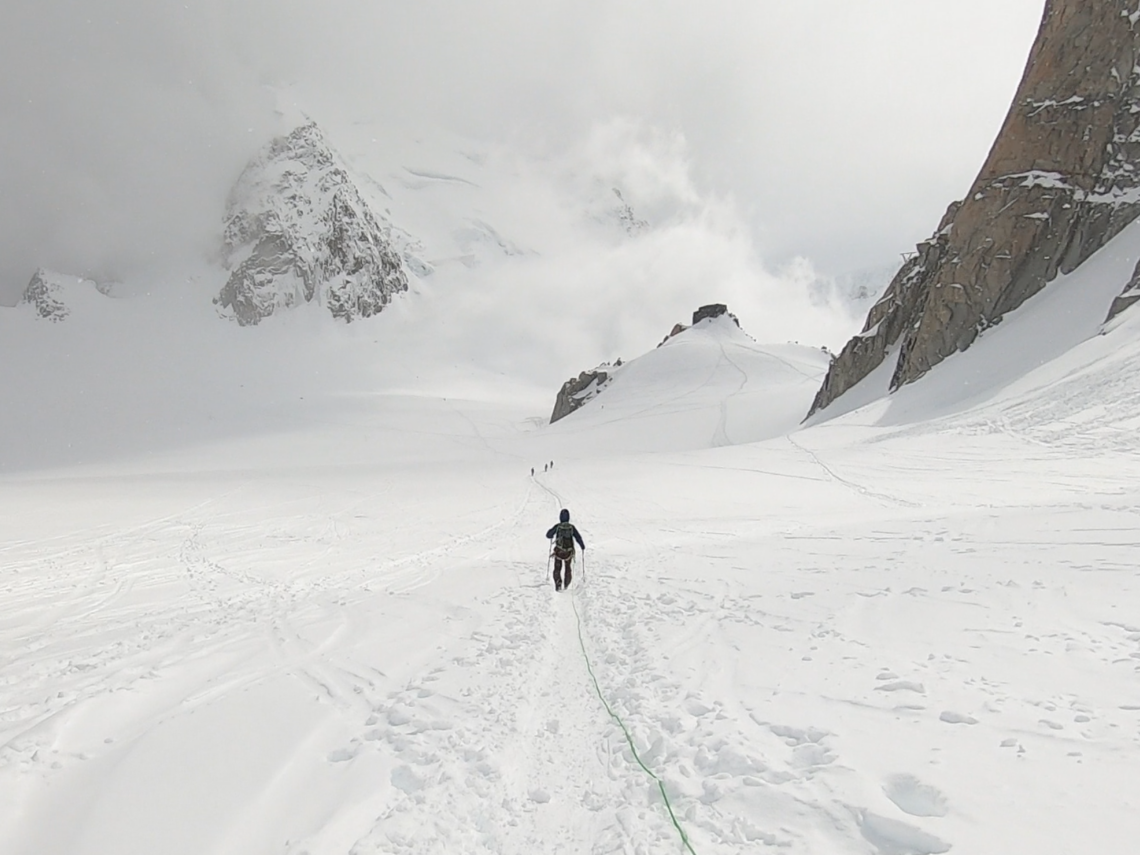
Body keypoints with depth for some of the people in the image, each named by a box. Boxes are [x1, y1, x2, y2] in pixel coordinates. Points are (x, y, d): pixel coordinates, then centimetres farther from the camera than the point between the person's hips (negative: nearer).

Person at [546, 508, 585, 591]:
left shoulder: (557, 527, -9)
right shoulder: (572, 527, -6)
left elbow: (548, 535, -2)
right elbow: (578, 537, -3)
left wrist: (552, 536, 22)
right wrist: (583, 546, 12)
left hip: (559, 551, -2)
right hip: (569, 552, 2)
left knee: (557, 568, 12)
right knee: (568, 568, 23)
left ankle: (558, 583, -9)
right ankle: (566, 584, 26)